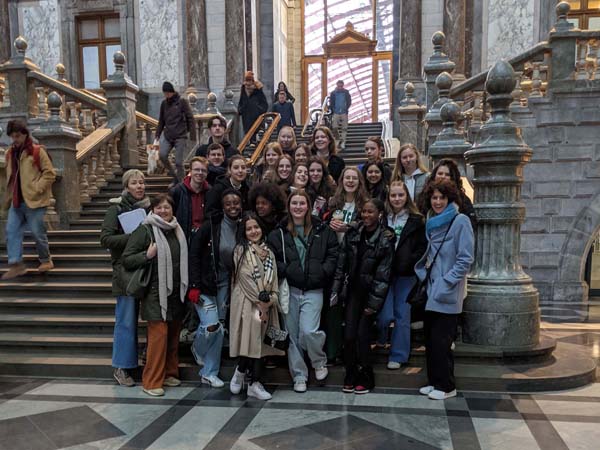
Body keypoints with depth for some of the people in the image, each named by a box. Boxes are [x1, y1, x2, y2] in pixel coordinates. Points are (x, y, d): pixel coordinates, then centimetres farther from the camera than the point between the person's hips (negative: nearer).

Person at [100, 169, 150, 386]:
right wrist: (132, 236, -17)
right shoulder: (116, 208, -2)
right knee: (126, 320, 0)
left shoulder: (148, 207, 11)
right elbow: (105, 239, -9)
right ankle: (121, 367, 13)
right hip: (125, 271, -5)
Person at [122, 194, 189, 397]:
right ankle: (152, 382, 2)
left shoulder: (177, 231, 14)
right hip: (156, 293, -6)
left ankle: (170, 373, 26)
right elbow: (126, 259, -5)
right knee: (158, 335, -9)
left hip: (176, 293, 6)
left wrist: (186, 288, 15)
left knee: (173, 335, 12)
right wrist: (147, 255, -19)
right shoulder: (145, 230, -4)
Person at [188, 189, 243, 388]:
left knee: (220, 329, 7)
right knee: (212, 326, -12)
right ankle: (198, 348, 24)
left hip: (225, 284, 4)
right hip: (205, 282, -4)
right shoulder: (211, 225, -13)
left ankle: (209, 372, 23)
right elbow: (194, 254, -11)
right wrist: (194, 285, -14)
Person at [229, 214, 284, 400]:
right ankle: (241, 370, 12)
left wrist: (270, 300, -7)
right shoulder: (241, 250, -1)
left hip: (266, 306, 5)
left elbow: (273, 280, 10)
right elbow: (245, 278, -10)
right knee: (250, 341, -14)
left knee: (260, 342, 5)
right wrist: (260, 301, -12)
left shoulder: (269, 253, 15)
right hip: (247, 304, -5)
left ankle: (254, 383, 12)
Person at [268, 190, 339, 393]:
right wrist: (285, 271, -11)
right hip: (289, 289, 2)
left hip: (313, 290, -2)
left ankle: (320, 361, 17)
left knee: (309, 331, -15)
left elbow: (333, 255, 5)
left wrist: (322, 273, -9)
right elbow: (272, 258, 4)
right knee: (293, 334, 7)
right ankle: (299, 376, 24)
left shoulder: (322, 230, 5)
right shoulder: (279, 232, 6)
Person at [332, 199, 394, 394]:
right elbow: (341, 264, 5)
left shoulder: (386, 239, -8)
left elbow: (383, 273, -10)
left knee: (362, 334, -4)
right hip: (354, 290, 3)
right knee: (349, 334, -1)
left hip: (371, 292, -3)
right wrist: (335, 291, 2)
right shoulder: (352, 233, 3)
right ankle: (350, 376, 16)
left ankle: (366, 378, 15)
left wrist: (374, 302, -12)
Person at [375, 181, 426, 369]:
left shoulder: (416, 220, 2)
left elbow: (422, 247, -1)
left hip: (406, 274, 0)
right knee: (385, 315, -6)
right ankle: (381, 338, 28)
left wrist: (410, 262, -13)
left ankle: (398, 356, 19)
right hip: (384, 271, 0)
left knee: (402, 315, 6)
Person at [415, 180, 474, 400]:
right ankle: (434, 381, 23)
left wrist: (446, 282, -16)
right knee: (430, 339, 11)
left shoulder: (460, 221, -8)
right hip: (431, 291, 7)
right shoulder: (432, 221, 14)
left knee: (441, 341, -3)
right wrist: (423, 273, 12)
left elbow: (465, 259, -12)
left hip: (447, 294, -7)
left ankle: (446, 386, 12)